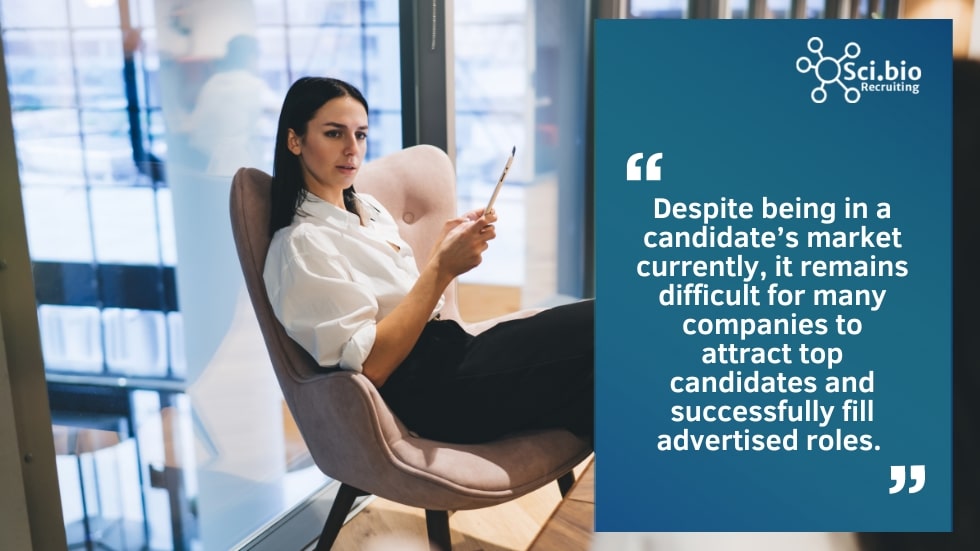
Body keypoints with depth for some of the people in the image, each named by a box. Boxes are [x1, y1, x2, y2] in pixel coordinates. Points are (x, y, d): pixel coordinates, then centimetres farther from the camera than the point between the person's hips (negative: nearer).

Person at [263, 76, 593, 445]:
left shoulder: (367, 208, 15)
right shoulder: (301, 245, -10)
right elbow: (372, 366, -17)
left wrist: (446, 246, 0)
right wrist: (442, 269, -20)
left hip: (451, 351, 8)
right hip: (425, 391, -8)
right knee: (590, 325, -19)